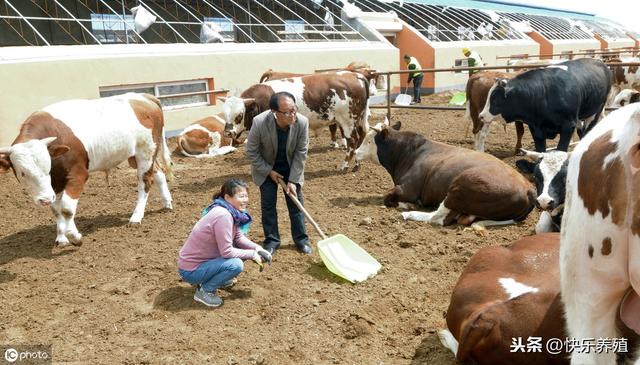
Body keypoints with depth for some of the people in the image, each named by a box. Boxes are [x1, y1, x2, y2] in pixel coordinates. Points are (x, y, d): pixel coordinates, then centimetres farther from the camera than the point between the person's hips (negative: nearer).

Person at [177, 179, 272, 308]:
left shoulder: (232, 212, -1)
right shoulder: (223, 215, -28)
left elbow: (239, 237, 8)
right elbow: (227, 252, -26)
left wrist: (257, 248, -6)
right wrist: (252, 254, -15)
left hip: (204, 259, 9)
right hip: (190, 270, -9)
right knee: (236, 264, -24)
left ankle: (217, 278, 19)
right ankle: (204, 290, -5)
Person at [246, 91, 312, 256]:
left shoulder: (302, 122, -30)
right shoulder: (259, 122, -34)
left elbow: (301, 153, -17)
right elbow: (252, 151, -18)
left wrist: (293, 180, -17)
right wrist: (269, 171, -15)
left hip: (291, 168, 1)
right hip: (267, 168, -1)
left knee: (296, 203, 5)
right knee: (268, 204, 2)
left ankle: (301, 239, 19)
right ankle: (272, 240, 16)